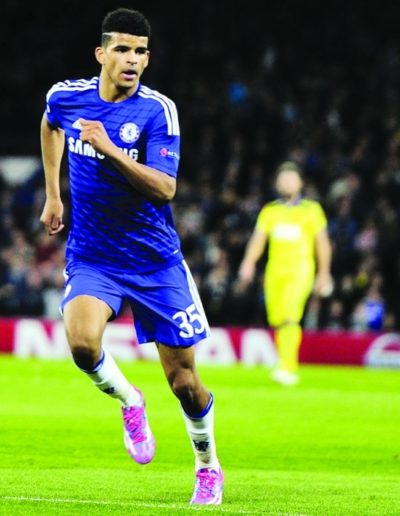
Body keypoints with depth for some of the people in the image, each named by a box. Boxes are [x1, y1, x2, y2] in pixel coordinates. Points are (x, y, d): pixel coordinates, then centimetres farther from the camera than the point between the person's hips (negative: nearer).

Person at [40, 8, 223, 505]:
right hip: (91, 257, 2)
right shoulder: (66, 96, -3)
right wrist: (52, 194, 22)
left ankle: (207, 466, 29)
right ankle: (128, 402, 4)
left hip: (155, 261, -2)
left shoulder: (158, 110, -14)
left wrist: (109, 149, -34)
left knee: (184, 382, 2)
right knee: (82, 343, -28)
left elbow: (165, 188, -24)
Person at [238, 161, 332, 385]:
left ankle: (288, 368, -26)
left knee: (290, 318, -21)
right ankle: (289, 367, 18)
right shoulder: (269, 211, 13)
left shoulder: (311, 209, 7)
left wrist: (324, 274, 9)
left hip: (300, 271, -4)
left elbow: (322, 243, 10)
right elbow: (258, 239, 5)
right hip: (274, 272, 4)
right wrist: (249, 263, -12)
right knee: (277, 322, 3)